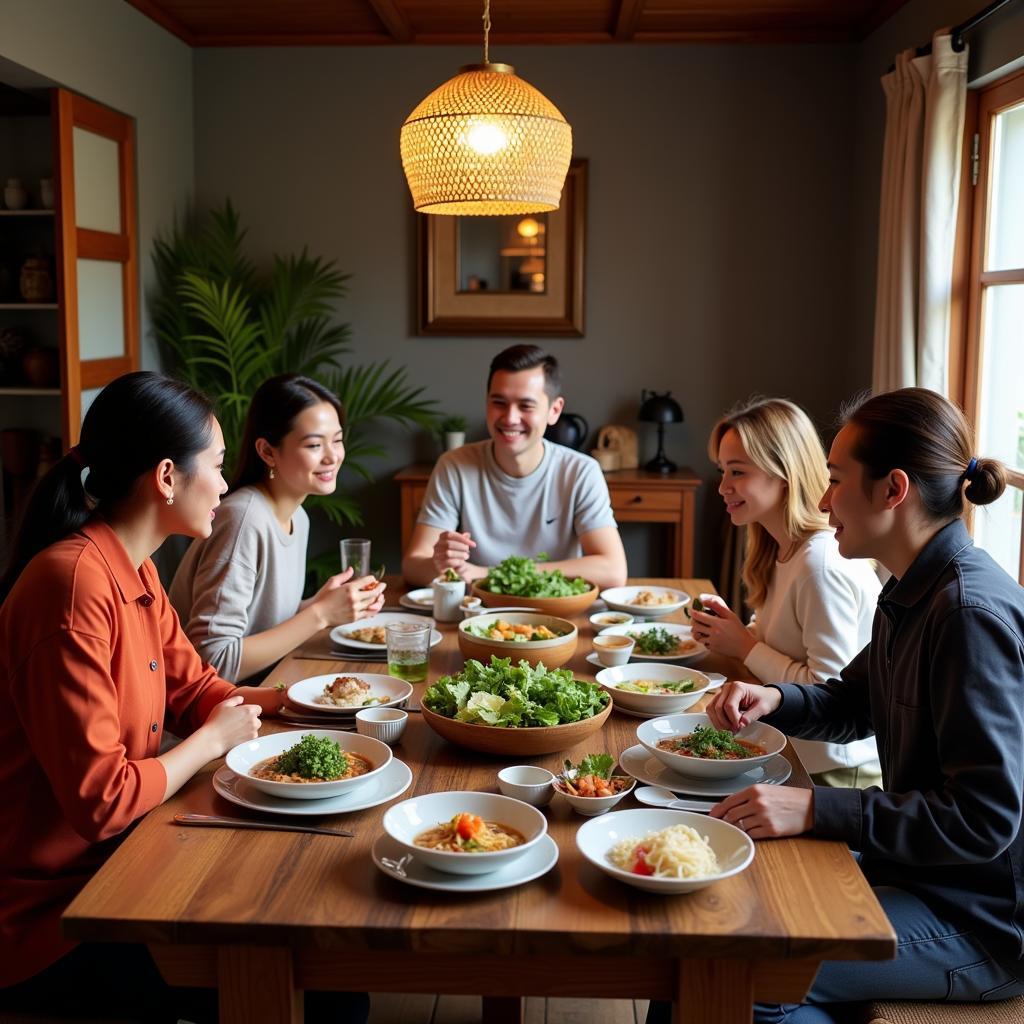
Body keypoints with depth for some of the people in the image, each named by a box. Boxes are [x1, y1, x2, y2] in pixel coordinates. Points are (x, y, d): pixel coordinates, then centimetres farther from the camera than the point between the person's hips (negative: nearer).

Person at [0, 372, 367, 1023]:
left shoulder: (135, 572, 3)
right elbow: (101, 802, -26)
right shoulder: (76, 585, -26)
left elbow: (195, 689, 14)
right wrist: (215, 739, -12)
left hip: (114, 864, 9)